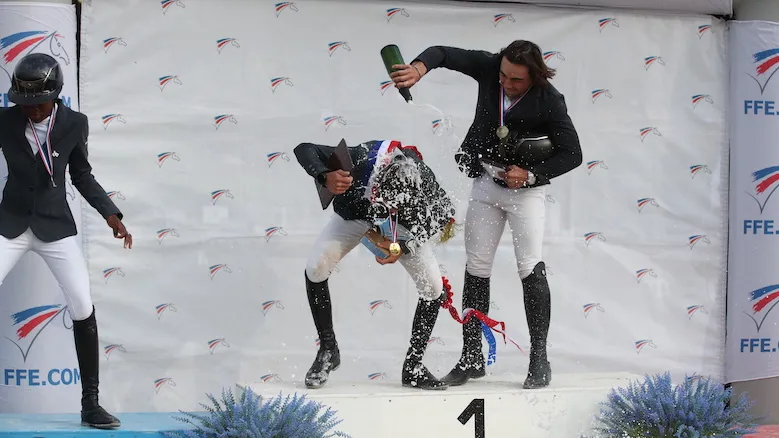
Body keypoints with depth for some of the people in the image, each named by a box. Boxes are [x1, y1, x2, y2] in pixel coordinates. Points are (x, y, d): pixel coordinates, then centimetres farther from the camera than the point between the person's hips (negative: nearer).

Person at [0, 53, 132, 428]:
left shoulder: (74, 123, -7)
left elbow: (81, 175, 4)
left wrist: (110, 214, -6)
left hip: (56, 227, 0)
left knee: (83, 309, -8)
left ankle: (90, 404, 2)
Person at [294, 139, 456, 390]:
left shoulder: (425, 183, -39)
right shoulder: (362, 160, -42)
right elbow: (304, 149, -35)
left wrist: (404, 247, -35)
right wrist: (325, 177, -56)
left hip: (403, 225, 0)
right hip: (354, 213, 0)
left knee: (434, 288, -11)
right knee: (316, 268, -19)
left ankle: (413, 368, 6)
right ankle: (328, 350, 1)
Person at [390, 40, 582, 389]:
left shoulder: (549, 102, -23)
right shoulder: (489, 68, -15)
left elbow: (572, 154, -15)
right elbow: (443, 53, -14)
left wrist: (531, 174, -23)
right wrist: (420, 67, -35)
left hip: (526, 187, -4)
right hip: (485, 182, 4)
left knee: (530, 268, -13)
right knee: (477, 267, 5)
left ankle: (539, 357, -4)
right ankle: (472, 357, 12)